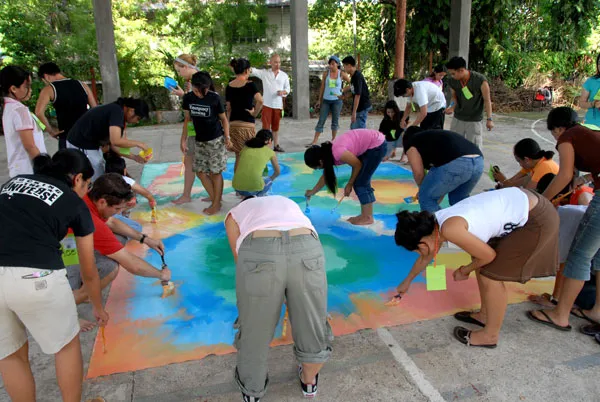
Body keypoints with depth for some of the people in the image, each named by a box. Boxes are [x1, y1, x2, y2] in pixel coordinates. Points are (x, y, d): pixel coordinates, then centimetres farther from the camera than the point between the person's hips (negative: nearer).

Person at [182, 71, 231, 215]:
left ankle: (217, 204, 10)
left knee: (215, 172, -1)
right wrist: (183, 139, 5)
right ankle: (214, 198, 19)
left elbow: (223, 118, -4)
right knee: (200, 171, 5)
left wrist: (227, 137, -11)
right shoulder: (188, 98, -3)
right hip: (200, 141, 5)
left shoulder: (215, 98, -14)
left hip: (216, 140, -5)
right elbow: (187, 119, 7)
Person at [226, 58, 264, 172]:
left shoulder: (229, 87, 6)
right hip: (247, 124, -5)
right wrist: (254, 113, -9)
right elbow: (260, 101, -25)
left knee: (238, 157, 13)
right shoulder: (250, 85, -9)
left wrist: (228, 126, 16)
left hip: (233, 124, 5)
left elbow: (228, 109, 10)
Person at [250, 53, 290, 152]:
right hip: (267, 104, -2)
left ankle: (276, 145, 23)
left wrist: (283, 92, -11)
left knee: (276, 126, 12)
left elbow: (287, 89, 11)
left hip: (278, 105, 2)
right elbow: (253, 71, -11)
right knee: (266, 126, -1)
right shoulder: (264, 73, 2)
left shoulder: (284, 75, 8)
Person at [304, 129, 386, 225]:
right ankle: (365, 215, 17)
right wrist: (312, 192, 25)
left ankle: (367, 217, 4)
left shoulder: (337, 152, -27)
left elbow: (358, 165, -15)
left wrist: (349, 184, -3)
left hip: (376, 145, -9)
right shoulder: (327, 152, 2)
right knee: (361, 181, 10)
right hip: (368, 146, 9)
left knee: (360, 182, -5)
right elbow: (325, 176, 16)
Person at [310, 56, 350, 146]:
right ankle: (315, 141, 1)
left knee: (335, 121, 6)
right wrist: (319, 100, 5)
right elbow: (322, 87, 6)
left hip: (337, 100, -1)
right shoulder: (326, 73, 2)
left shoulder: (342, 74, -2)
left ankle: (333, 140, 16)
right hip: (326, 100, 1)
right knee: (321, 120, 0)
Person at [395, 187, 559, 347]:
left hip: (538, 219, -9)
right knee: (479, 260, 17)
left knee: (490, 276, -1)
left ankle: (490, 335, 19)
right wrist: (407, 281, 36)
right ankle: (484, 315, 35)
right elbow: (426, 257, 22)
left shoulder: (450, 229, -25)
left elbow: (488, 255, -13)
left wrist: (465, 271, 5)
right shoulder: (434, 225, 3)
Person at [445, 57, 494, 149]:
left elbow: (487, 100, -12)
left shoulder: (480, 80, -22)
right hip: (458, 119, 4)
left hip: (474, 120, -4)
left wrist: (489, 119, -13)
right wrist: (452, 106, -13)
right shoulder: (452, 81, -10)